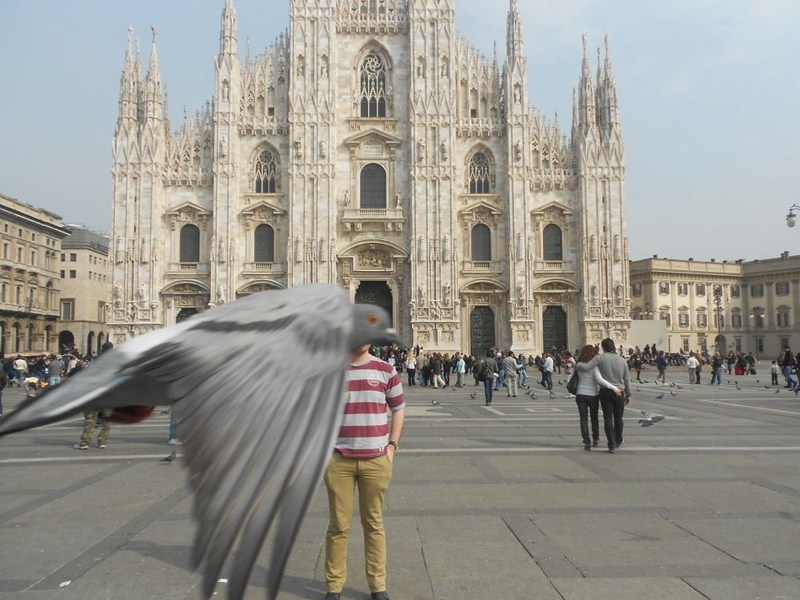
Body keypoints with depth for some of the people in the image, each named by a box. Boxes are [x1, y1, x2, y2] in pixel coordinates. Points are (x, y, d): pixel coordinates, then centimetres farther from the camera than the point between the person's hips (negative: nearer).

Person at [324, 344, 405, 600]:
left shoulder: (386, 370, 3)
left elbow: (399, 408, 11)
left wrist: (392, 445, 3)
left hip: (376, 459, 1)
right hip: (338, 460, 0)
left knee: (374, 524, 10)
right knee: (338, 525, 6)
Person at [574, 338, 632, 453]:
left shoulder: (600, 358, -8)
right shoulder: (622, 360, 3)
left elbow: (585, 367, -19)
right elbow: (627, 379, 7)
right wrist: (628, 395, 16)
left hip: (605, 392, -3)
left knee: (608, 419, 2)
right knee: (618, 418, 18)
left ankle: (612, 445, 0)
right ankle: (618, 440, 35)